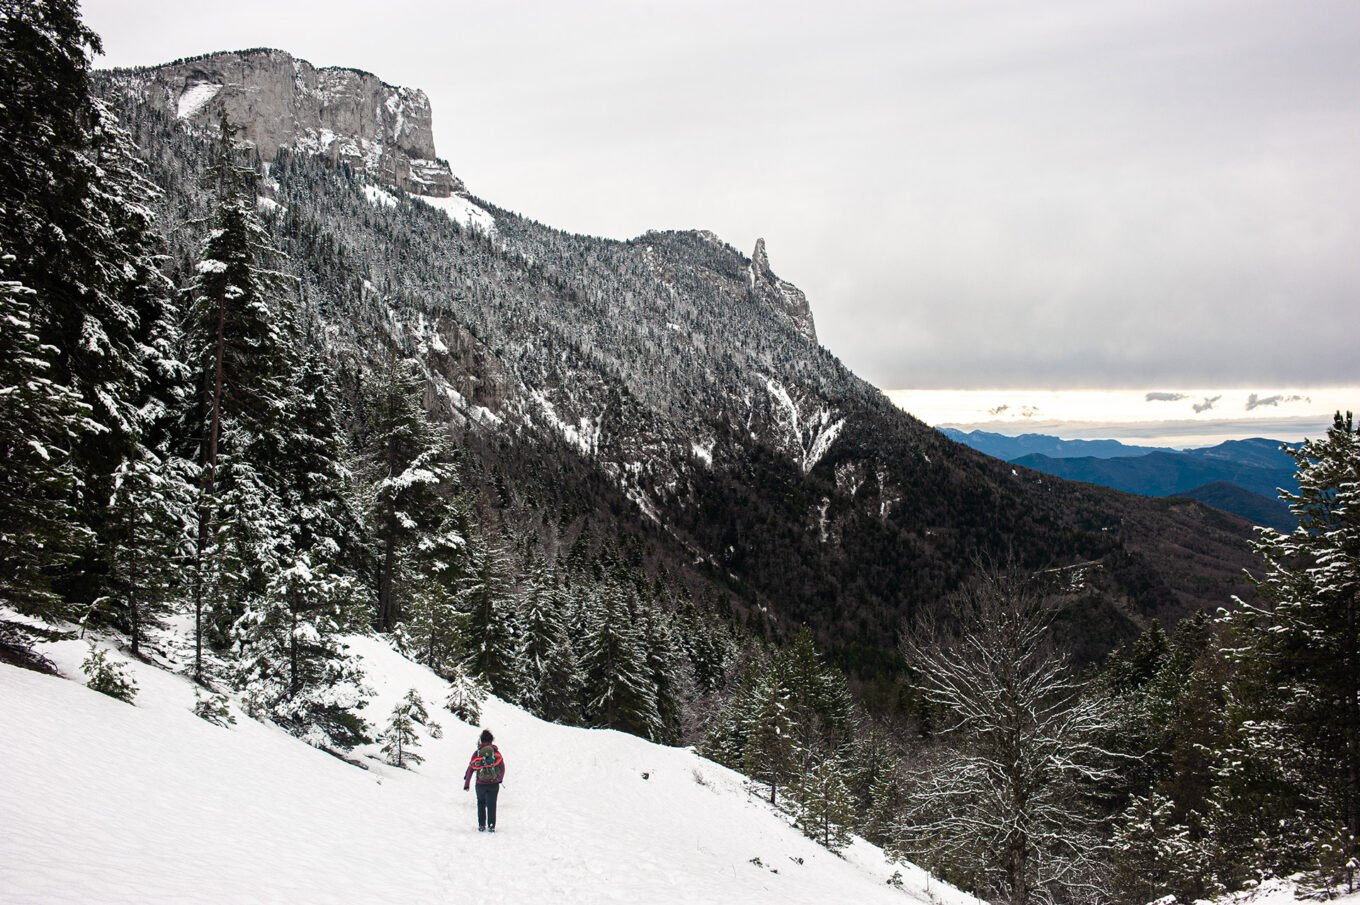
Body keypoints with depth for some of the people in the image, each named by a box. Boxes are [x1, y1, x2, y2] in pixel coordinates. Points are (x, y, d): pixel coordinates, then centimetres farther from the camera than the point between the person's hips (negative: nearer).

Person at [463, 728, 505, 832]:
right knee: (491, 805, 9)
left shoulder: (477, 753, -3)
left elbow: (470, 768, -4)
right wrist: (500, 779, 23)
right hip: (494, 784, 0)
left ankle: (481, 825, 16)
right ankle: (491, 826, 5)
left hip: (481, 784, 0)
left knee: (481, 804, 20)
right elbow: (502, 768, 6)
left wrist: (466, 784, 4)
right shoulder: (496, 752, 0)